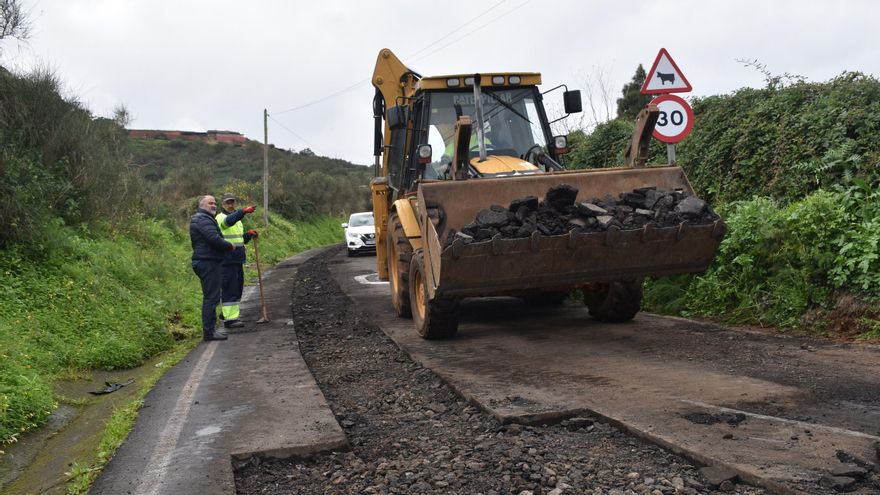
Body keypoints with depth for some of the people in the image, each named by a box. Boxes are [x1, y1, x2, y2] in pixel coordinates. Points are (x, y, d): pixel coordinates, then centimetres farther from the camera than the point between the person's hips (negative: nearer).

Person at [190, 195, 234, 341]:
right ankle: (209, 331, -5)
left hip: (206, 262, 11)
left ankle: (210, 328, 25)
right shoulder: (203, 219, -14)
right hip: (208, 262, -11)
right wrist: (229, 246, -11)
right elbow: (214, 239, -25)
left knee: (210, 297, 17)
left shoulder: (205, 219, 21)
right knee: (211, 297, -8)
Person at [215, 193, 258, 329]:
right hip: (227, 260, -9)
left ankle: (227, 312, 30)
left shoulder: (237, 220, 21)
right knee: (230, 288, -10)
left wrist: (248, 234, 5)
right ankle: (229, 318, -8)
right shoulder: (221, 218, -8)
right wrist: (244, 211, -49)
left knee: (238, 287, 16)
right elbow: (229, 220, -33)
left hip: (237, 260, 9)